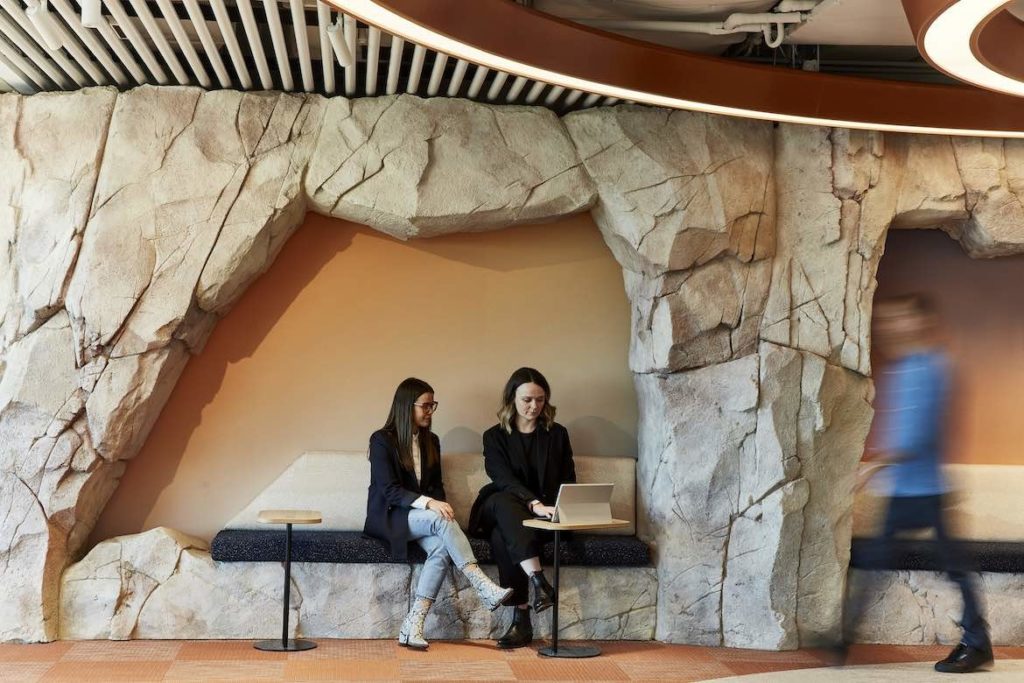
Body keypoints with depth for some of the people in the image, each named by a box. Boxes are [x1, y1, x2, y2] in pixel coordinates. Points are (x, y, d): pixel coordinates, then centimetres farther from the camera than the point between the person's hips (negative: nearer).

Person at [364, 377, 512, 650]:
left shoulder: (431, 441, 13)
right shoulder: (382, 440, -7)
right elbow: (388, 490, -15)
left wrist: (440, 504, -7)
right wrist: (428, 503, -29)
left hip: (423, 516, 5)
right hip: (390, 518, -5)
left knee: (441, 549, -29)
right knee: (442, 522, -33)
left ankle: (412, 627, -33)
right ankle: (485, 588, -38)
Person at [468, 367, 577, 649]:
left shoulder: (557, 434, 14)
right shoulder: (495, 436, 6)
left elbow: (569, 481, 12)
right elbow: (504, 479, -11)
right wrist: (534, 504, -31)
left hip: (545, 515, 0)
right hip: (500, 510, 0)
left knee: (502, 535, -35)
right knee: (503, 502, -39)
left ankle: (521, 619, -41)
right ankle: (539, 582, -51)